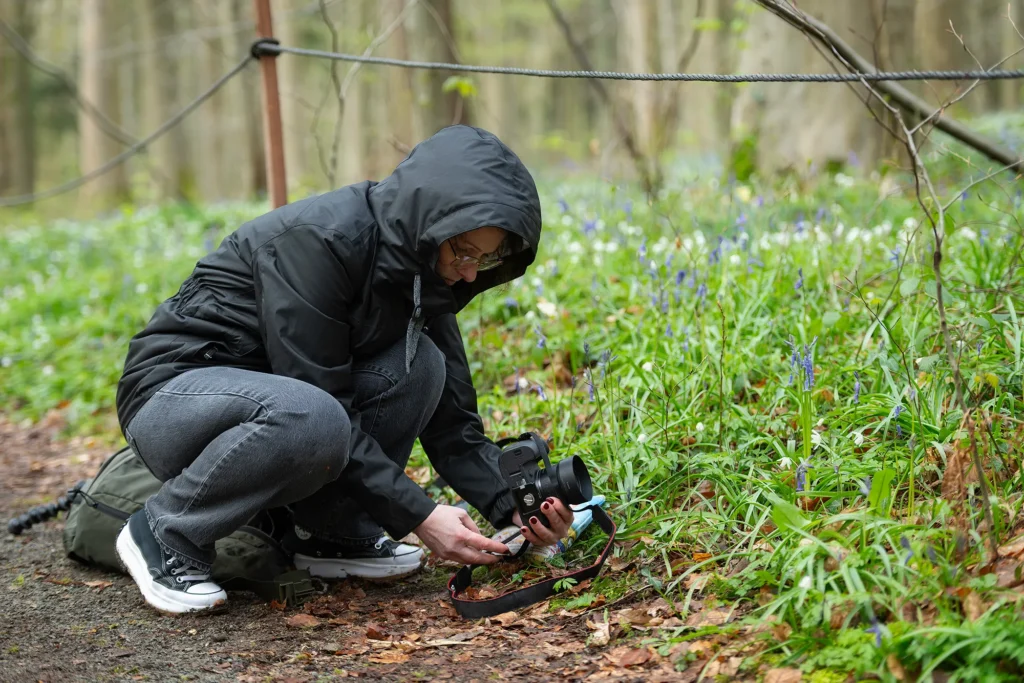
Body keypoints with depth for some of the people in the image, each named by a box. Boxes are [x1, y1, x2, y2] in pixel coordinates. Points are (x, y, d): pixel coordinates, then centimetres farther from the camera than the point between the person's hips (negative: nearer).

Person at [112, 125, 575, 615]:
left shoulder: (420, 273, -2)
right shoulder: (318, 241, -27)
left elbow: (449, 413, 2)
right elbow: (320, 404, -27)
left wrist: (510, 505, -12)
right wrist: (417, 516, -26)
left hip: (267, 389, 7)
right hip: (172, 396, -7)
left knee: (418, 363, -14)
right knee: (306, 417, -38)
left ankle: (332, 533, -1)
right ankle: (166, 535, -14)